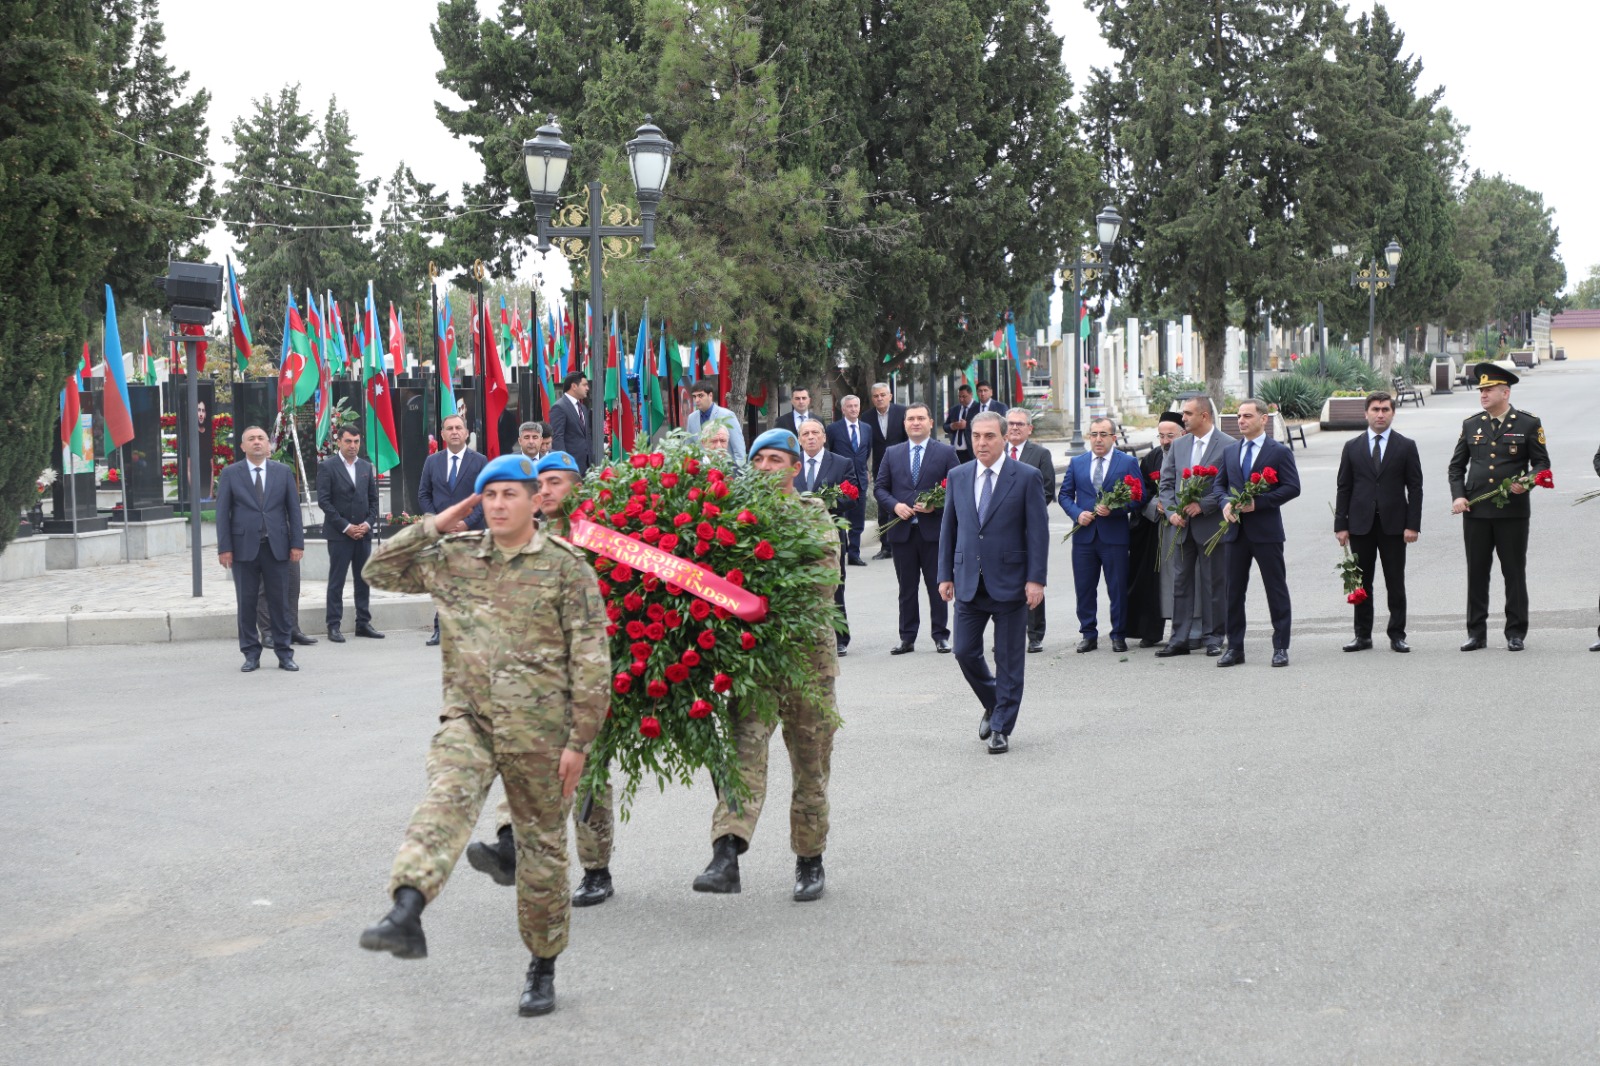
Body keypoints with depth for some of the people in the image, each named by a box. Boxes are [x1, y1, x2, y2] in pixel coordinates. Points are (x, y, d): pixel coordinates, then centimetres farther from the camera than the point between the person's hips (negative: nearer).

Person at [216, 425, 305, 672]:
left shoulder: (283, 472, 8)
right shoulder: (230, 473, 4)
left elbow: (293, 509, 7)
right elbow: (222, 512, 1)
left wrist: (297, 543, -1)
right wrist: (224, 548, -6)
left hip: (277, 547, 1)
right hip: (244, 547, -1)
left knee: (280, 602, 3)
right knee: (246, 603, 3)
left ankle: (284, 653, 10)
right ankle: (251, 654, 10)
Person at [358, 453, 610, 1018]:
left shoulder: (565, 566, -2)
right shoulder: (453, 558, 9)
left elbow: (592, 659, -4)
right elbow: (380, 571, 17)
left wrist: (580, 740, -7)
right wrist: (433, 527, 5)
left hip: (538, 728, -2)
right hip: (467, 718, 2)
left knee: (542, 845, 8)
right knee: (445, 802, -26)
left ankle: (542, 968, 22)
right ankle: (405, 914, -44)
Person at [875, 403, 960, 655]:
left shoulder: (946, 453, 4)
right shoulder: (892, 453, 11)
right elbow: (879, 487, 10)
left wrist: (936, 506, -14)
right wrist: (894, 505, -8)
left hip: (934, 529, -2)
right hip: (902, 530, 2)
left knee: (937, 586, 3)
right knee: (907, 588, 7)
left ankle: (940, 636, 12)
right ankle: (907, 638, 13)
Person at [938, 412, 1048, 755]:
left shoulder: (1027, 477, -4)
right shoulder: (958, 476, 7)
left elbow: (1038, 531, -6)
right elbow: (948, 529, 12)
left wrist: (1036, 579, -12)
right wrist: (945, 575, 7)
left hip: (1010, 582, -4)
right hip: (968, 582, 4)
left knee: (1008, 659, 2)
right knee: (965, 652, 4)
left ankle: (1001, 729, 12)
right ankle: (993, 705, 30)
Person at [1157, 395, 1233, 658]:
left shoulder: (1228, 445, -6)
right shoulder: (1178, 445, 11)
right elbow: (1166, 482, 12)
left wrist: (1203, 505, -16)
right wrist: (1171, 512, -4)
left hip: (1211, 525, -5)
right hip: (1183, 526, 5)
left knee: (1214, 584, 2)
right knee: (1181, 582, 6)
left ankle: (1213, 638, 11)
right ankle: (1180, 639, 11)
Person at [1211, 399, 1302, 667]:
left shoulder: (1280, 452, -2)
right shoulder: (1230, 451, 13)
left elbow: (1292, 487, -9)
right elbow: (1218, 484, 16)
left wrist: (1257, 502, -17)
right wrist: (1225, 503, -7)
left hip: (1266, 531, -5)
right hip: (1235, 530, 5)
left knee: (1276, 590, 1)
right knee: (1233, 590, 6)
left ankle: (1280, 647, 7)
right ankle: (1234, 647, 13)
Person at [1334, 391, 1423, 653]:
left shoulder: (1406, 446, 4)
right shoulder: (1352, 447, 8)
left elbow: (1415, 487, 1)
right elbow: (1343, 488, 7)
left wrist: (1412, 525, -7)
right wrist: (1340, 525, -1)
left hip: (1393, 524, -1)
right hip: (1360, 524, 1)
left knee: (1395, 583, 2)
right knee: (1361, 582, 5)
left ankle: (1397, 634, 9)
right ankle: (1363, 635, 12)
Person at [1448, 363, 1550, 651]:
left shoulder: (1528, 424, 2)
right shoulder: (1471, 425, 11)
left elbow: (1542, 463, 4)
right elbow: (1456, 465, 15)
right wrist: (1457, 496, 0)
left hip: (1513, 511, -3)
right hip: (1476, 510, 3)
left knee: (1514, 573, 2)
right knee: (1476, 573, 5)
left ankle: (1516, 633, 9)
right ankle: (1476, 633, 12)